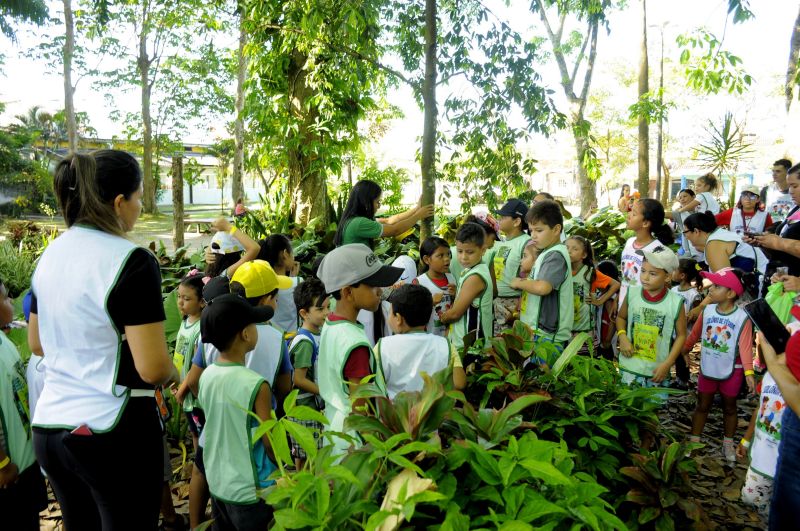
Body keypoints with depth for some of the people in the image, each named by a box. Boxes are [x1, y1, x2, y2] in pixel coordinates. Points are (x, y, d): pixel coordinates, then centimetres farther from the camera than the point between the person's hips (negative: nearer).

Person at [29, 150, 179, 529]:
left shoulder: (50, 255, 5)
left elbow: (38, 343, 18)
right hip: (113, 431, -7)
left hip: (48, 426, 8)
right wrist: (174, 374, 0)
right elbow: (152, 368, -21)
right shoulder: (131, 260, -18)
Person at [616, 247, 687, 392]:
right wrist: (622, 337, -7)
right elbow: (621, 317, 11)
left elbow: (681, 335, -1)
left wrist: (667, 364, -8)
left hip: (658, 372, -2)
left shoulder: (676, 302, -12)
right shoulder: (632, 293, -7)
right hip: (629, 368, 2)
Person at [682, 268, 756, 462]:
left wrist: (749, 372, -30)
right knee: (702, 405, 14)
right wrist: (682, 353, 10)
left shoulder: (742, 317, -18)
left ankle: (728, 443, 32)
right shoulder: (707, 311, -7)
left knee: (729, 407, 16)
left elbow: (745, 346, -22)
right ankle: (694, 441, 23)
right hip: (707, 368, 3)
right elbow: (694, 335, 4)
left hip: (731, 371, -3)